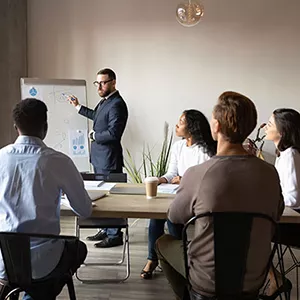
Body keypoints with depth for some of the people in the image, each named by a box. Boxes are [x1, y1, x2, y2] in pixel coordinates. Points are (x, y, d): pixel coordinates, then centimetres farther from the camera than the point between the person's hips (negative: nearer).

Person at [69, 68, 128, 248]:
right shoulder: (105, 101, 12)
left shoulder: (117, 105, -19)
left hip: (109, 159, -10)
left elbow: (113, 133, -26)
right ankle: (106, 230, 32)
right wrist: (78, 107, 38)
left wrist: (94, 135, -11)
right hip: (99, 157, 10)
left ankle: (115, 235, 10)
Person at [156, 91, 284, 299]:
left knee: (163, 243, 22)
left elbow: (175, 217, -5)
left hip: (208, 283, -4)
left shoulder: (197, 174, -25)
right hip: (254, 281, 4)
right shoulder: (270, 173, -13)